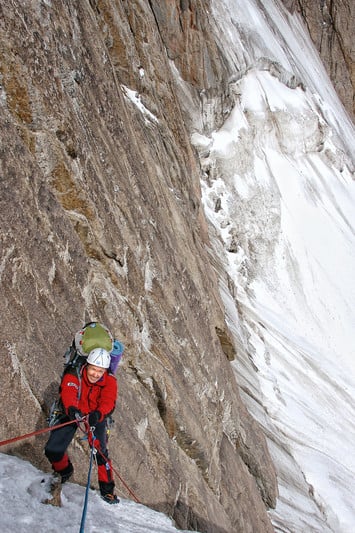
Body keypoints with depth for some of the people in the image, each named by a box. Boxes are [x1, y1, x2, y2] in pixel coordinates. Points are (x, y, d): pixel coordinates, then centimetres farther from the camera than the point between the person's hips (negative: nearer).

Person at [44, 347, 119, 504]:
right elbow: (68, 394, -42)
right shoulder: (73, 376, -24)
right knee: (52, 450, -5)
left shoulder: (110, 381, -20)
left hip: (97, 416, 0)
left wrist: (98, 414, -57)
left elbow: (108, 402, -34)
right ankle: (64, 471, 29)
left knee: (100, 451, -17)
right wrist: (71, 409, -64)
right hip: (73, 414, 1)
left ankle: (107, 488, 5)